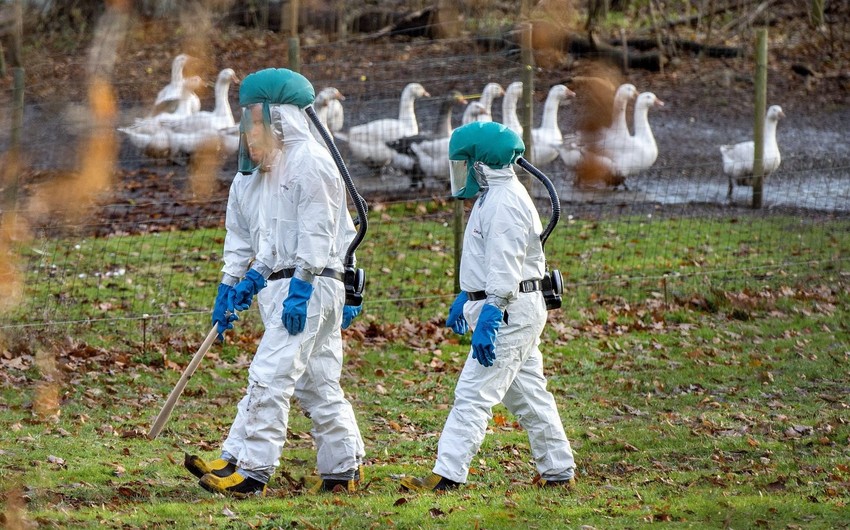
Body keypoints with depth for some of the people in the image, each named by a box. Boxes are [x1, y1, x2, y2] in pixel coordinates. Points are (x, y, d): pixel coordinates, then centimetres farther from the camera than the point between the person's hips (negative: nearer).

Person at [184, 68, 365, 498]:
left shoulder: (310, 161, -10)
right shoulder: (256, 170, 19)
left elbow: (317, 232, -16)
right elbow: (242, 234, 23)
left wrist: (300, 287, -21)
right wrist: (231, 285, 17)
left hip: (310, 286, -9)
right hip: (276, 286, 9)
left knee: (269, 376, -13)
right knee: (316, 382, 10)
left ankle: (250, 471, -15)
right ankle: (342, 470, 14)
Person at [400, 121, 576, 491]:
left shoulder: (504, 202, -17)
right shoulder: (493, 197, 16)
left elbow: (504, 269, -24)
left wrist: (488, 320, -29)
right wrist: (465, 298, 34)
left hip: (510, 312, -11)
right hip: (516, 314, 11)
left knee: (473, 394, -12)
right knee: (528, 395, 14)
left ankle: (447, 474, -15)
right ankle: (558, 471, 19)